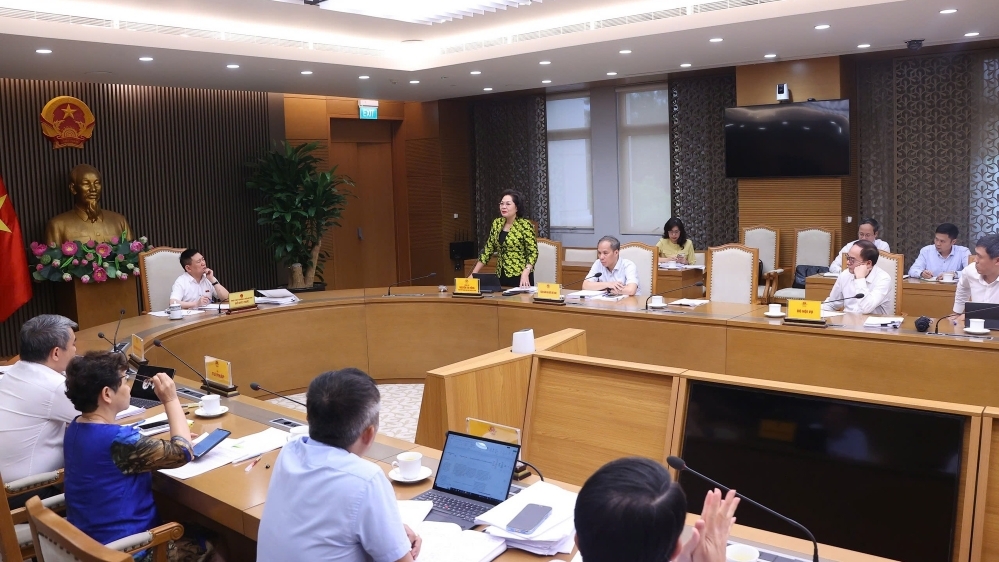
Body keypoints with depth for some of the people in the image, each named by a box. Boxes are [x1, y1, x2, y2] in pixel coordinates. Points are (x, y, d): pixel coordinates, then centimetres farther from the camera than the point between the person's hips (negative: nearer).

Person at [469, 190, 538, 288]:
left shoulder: (525, 225, -11)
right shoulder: (497, 223, 6)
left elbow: (533, 252, -12)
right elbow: (488, 250, 9)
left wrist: (525, 273, -28)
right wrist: (473, 274, 4)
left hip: (520, 277, -5)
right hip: (501, 276, 5)